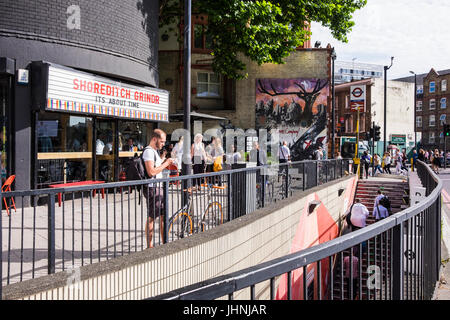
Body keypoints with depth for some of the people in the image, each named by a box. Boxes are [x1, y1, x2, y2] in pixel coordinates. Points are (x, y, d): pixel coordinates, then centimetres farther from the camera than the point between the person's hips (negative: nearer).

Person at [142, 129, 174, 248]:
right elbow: (151, 172, -24)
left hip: (158, 188, 10)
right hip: (152, 188, -10)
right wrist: (165, 163, -15)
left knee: (163, 215, 13)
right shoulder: (148, 151, -15)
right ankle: (149, 246, 3)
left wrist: (166, 163, 10)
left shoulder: (154, 151, 18)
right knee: (151, 218, -4)